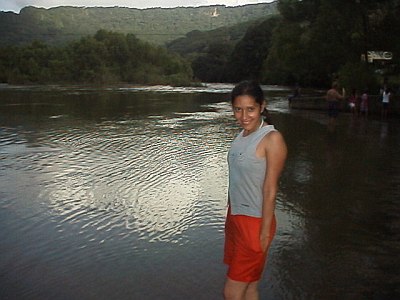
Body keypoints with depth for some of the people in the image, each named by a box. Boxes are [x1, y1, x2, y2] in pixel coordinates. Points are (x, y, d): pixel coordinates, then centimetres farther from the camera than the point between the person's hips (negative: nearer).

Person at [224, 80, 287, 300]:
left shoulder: (272, 138, -18)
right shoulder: (243, 134, 5)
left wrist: (264, 233, -15)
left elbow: (270, 190, -18)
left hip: (254, 222, -7)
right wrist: (230, 218, 14)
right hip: (235, 217, 7)